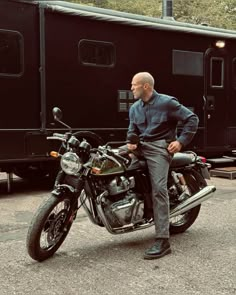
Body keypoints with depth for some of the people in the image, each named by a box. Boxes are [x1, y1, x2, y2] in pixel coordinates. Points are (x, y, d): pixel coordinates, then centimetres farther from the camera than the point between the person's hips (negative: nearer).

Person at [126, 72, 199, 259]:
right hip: (142, 146, 8)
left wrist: (181, 141, -10)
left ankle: (163, 241, -24)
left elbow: (192, 119, -3)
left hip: (160, 148, -8)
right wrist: (131, 142, 0)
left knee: (159, 189, -21)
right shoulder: (134, 108, 16)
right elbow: (132, 130, 23)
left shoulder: (167, 102, -4)